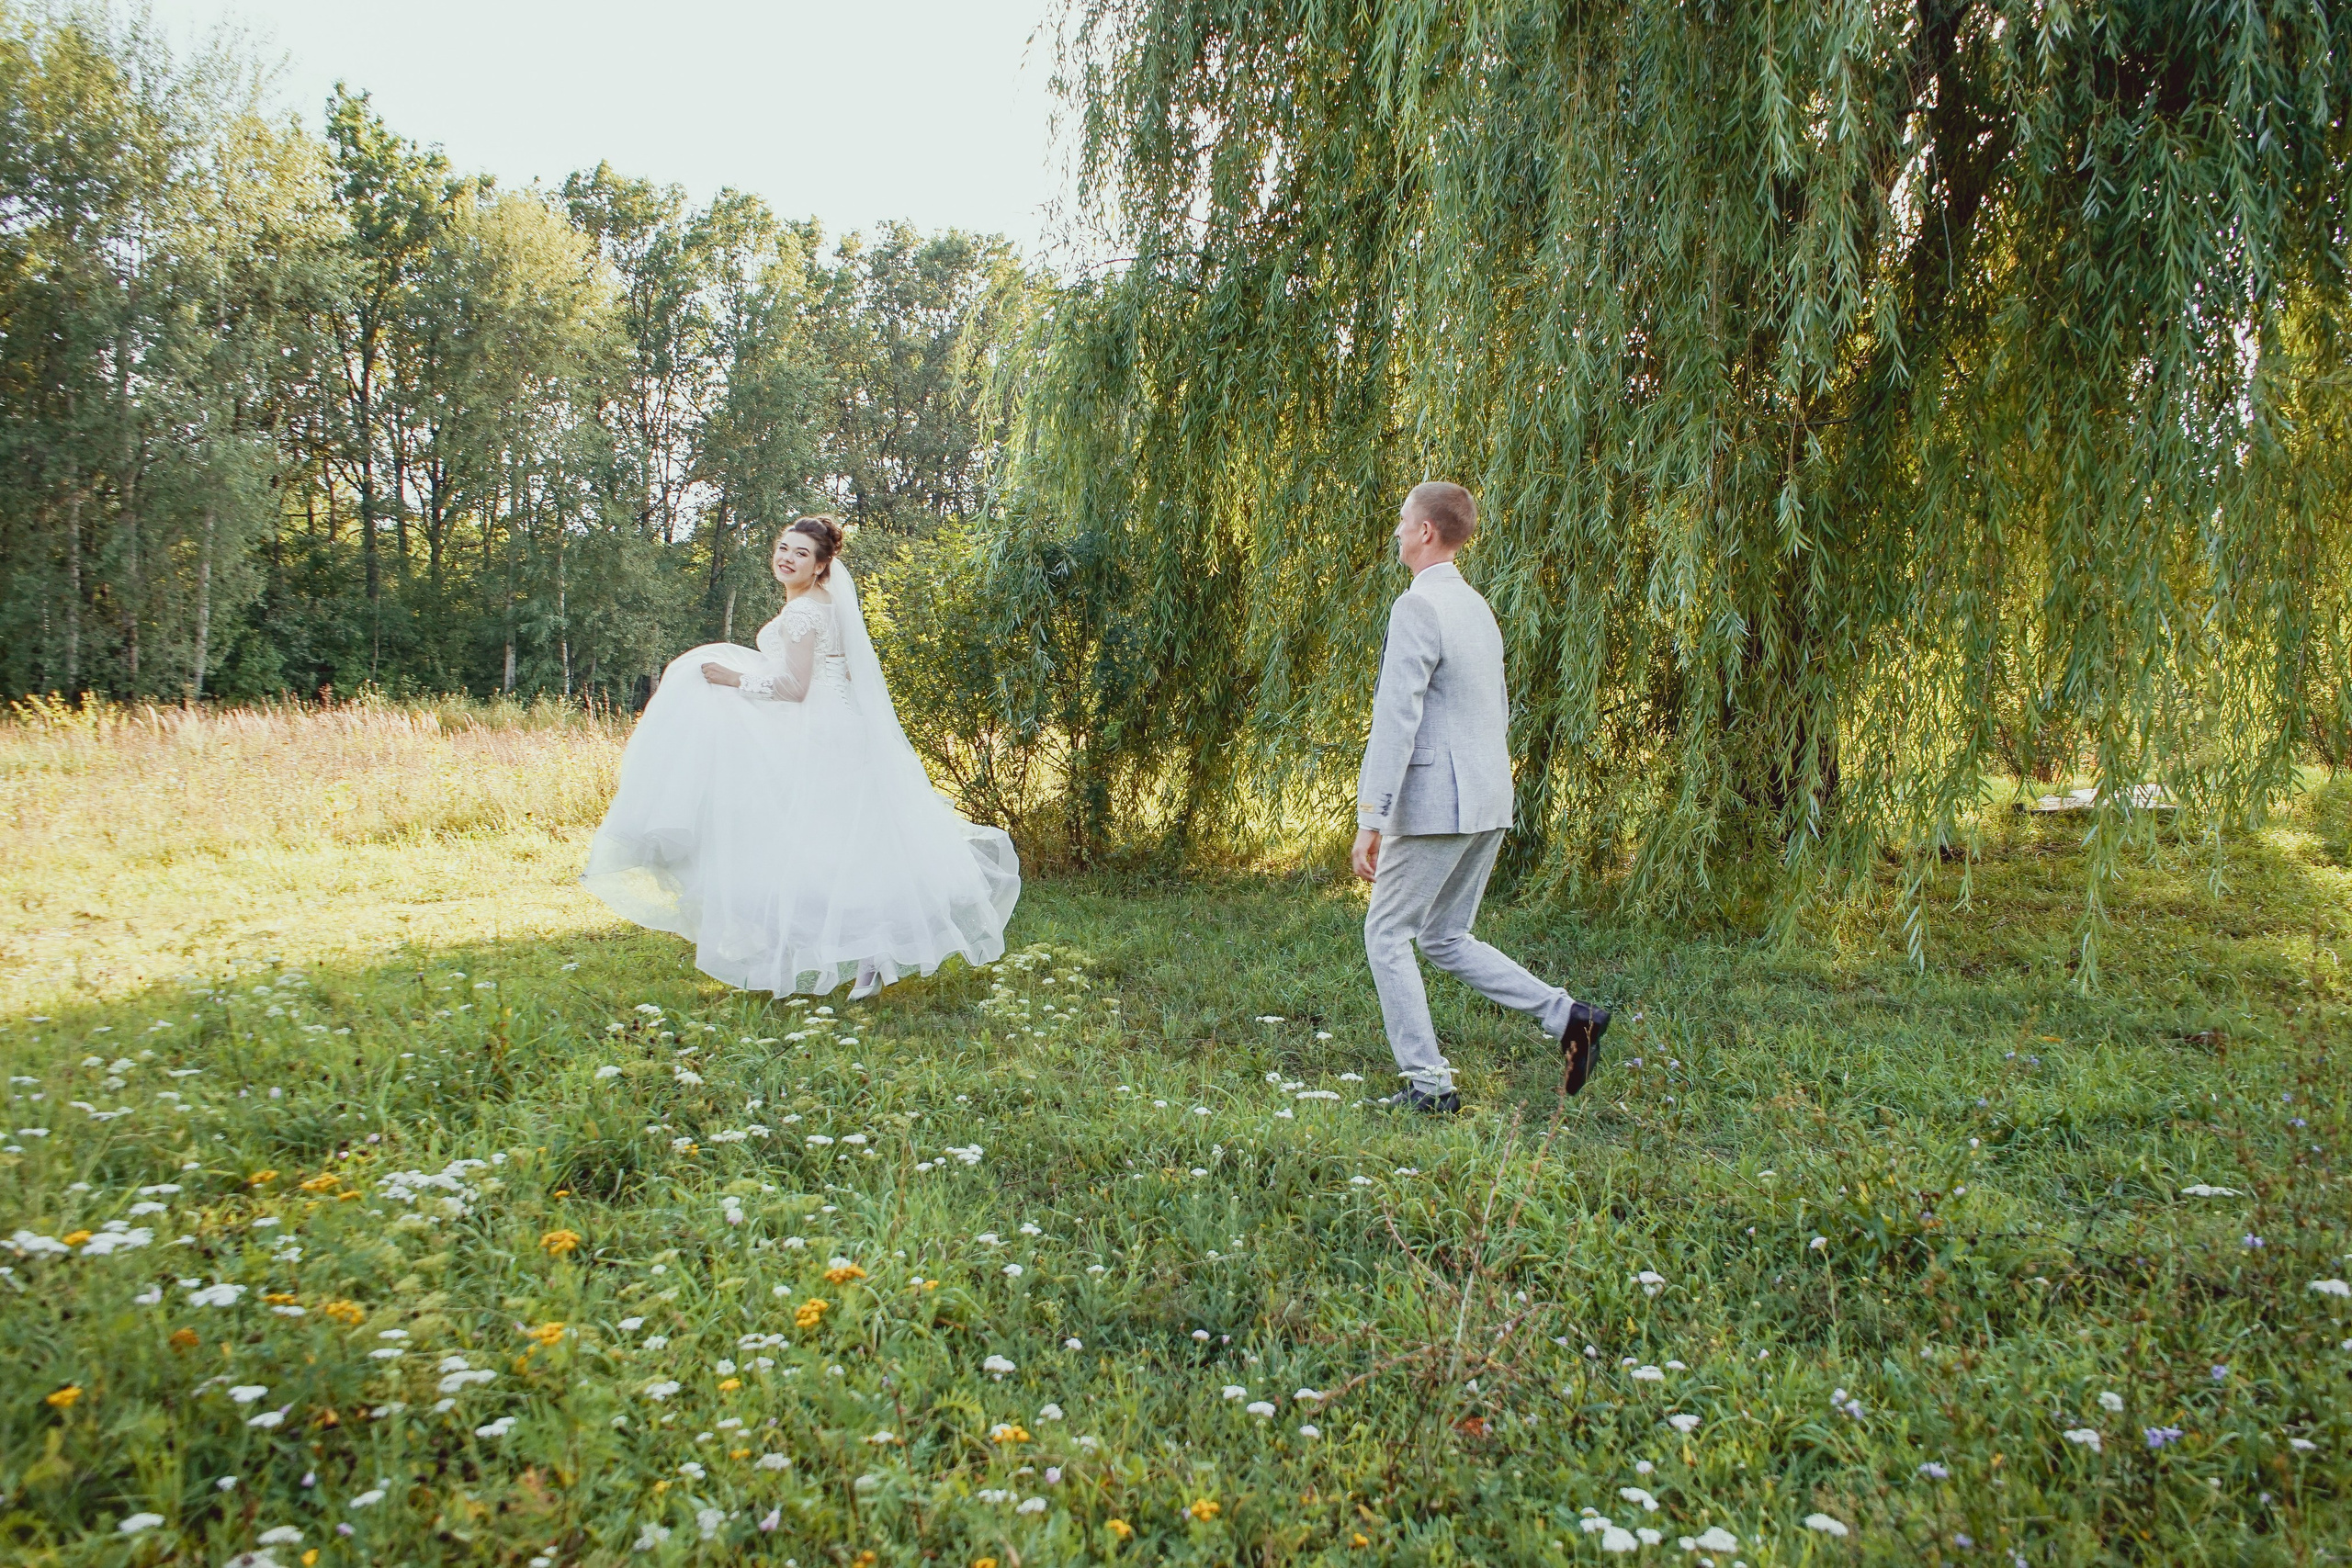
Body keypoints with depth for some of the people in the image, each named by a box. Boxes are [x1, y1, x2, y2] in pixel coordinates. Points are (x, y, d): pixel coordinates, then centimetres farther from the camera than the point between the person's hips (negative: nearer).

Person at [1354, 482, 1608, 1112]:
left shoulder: (1417, 607, -15)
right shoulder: (1477, 607, 15)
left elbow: (1396, 720, -20)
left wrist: (1369, 821, -20)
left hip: (1435, 804, -9)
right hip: (1488, 804, 9)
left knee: (1387, 934, 5)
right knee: (1444, 938, 18)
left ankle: (1428, 1083, 6)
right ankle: (1567, 1015, 8)